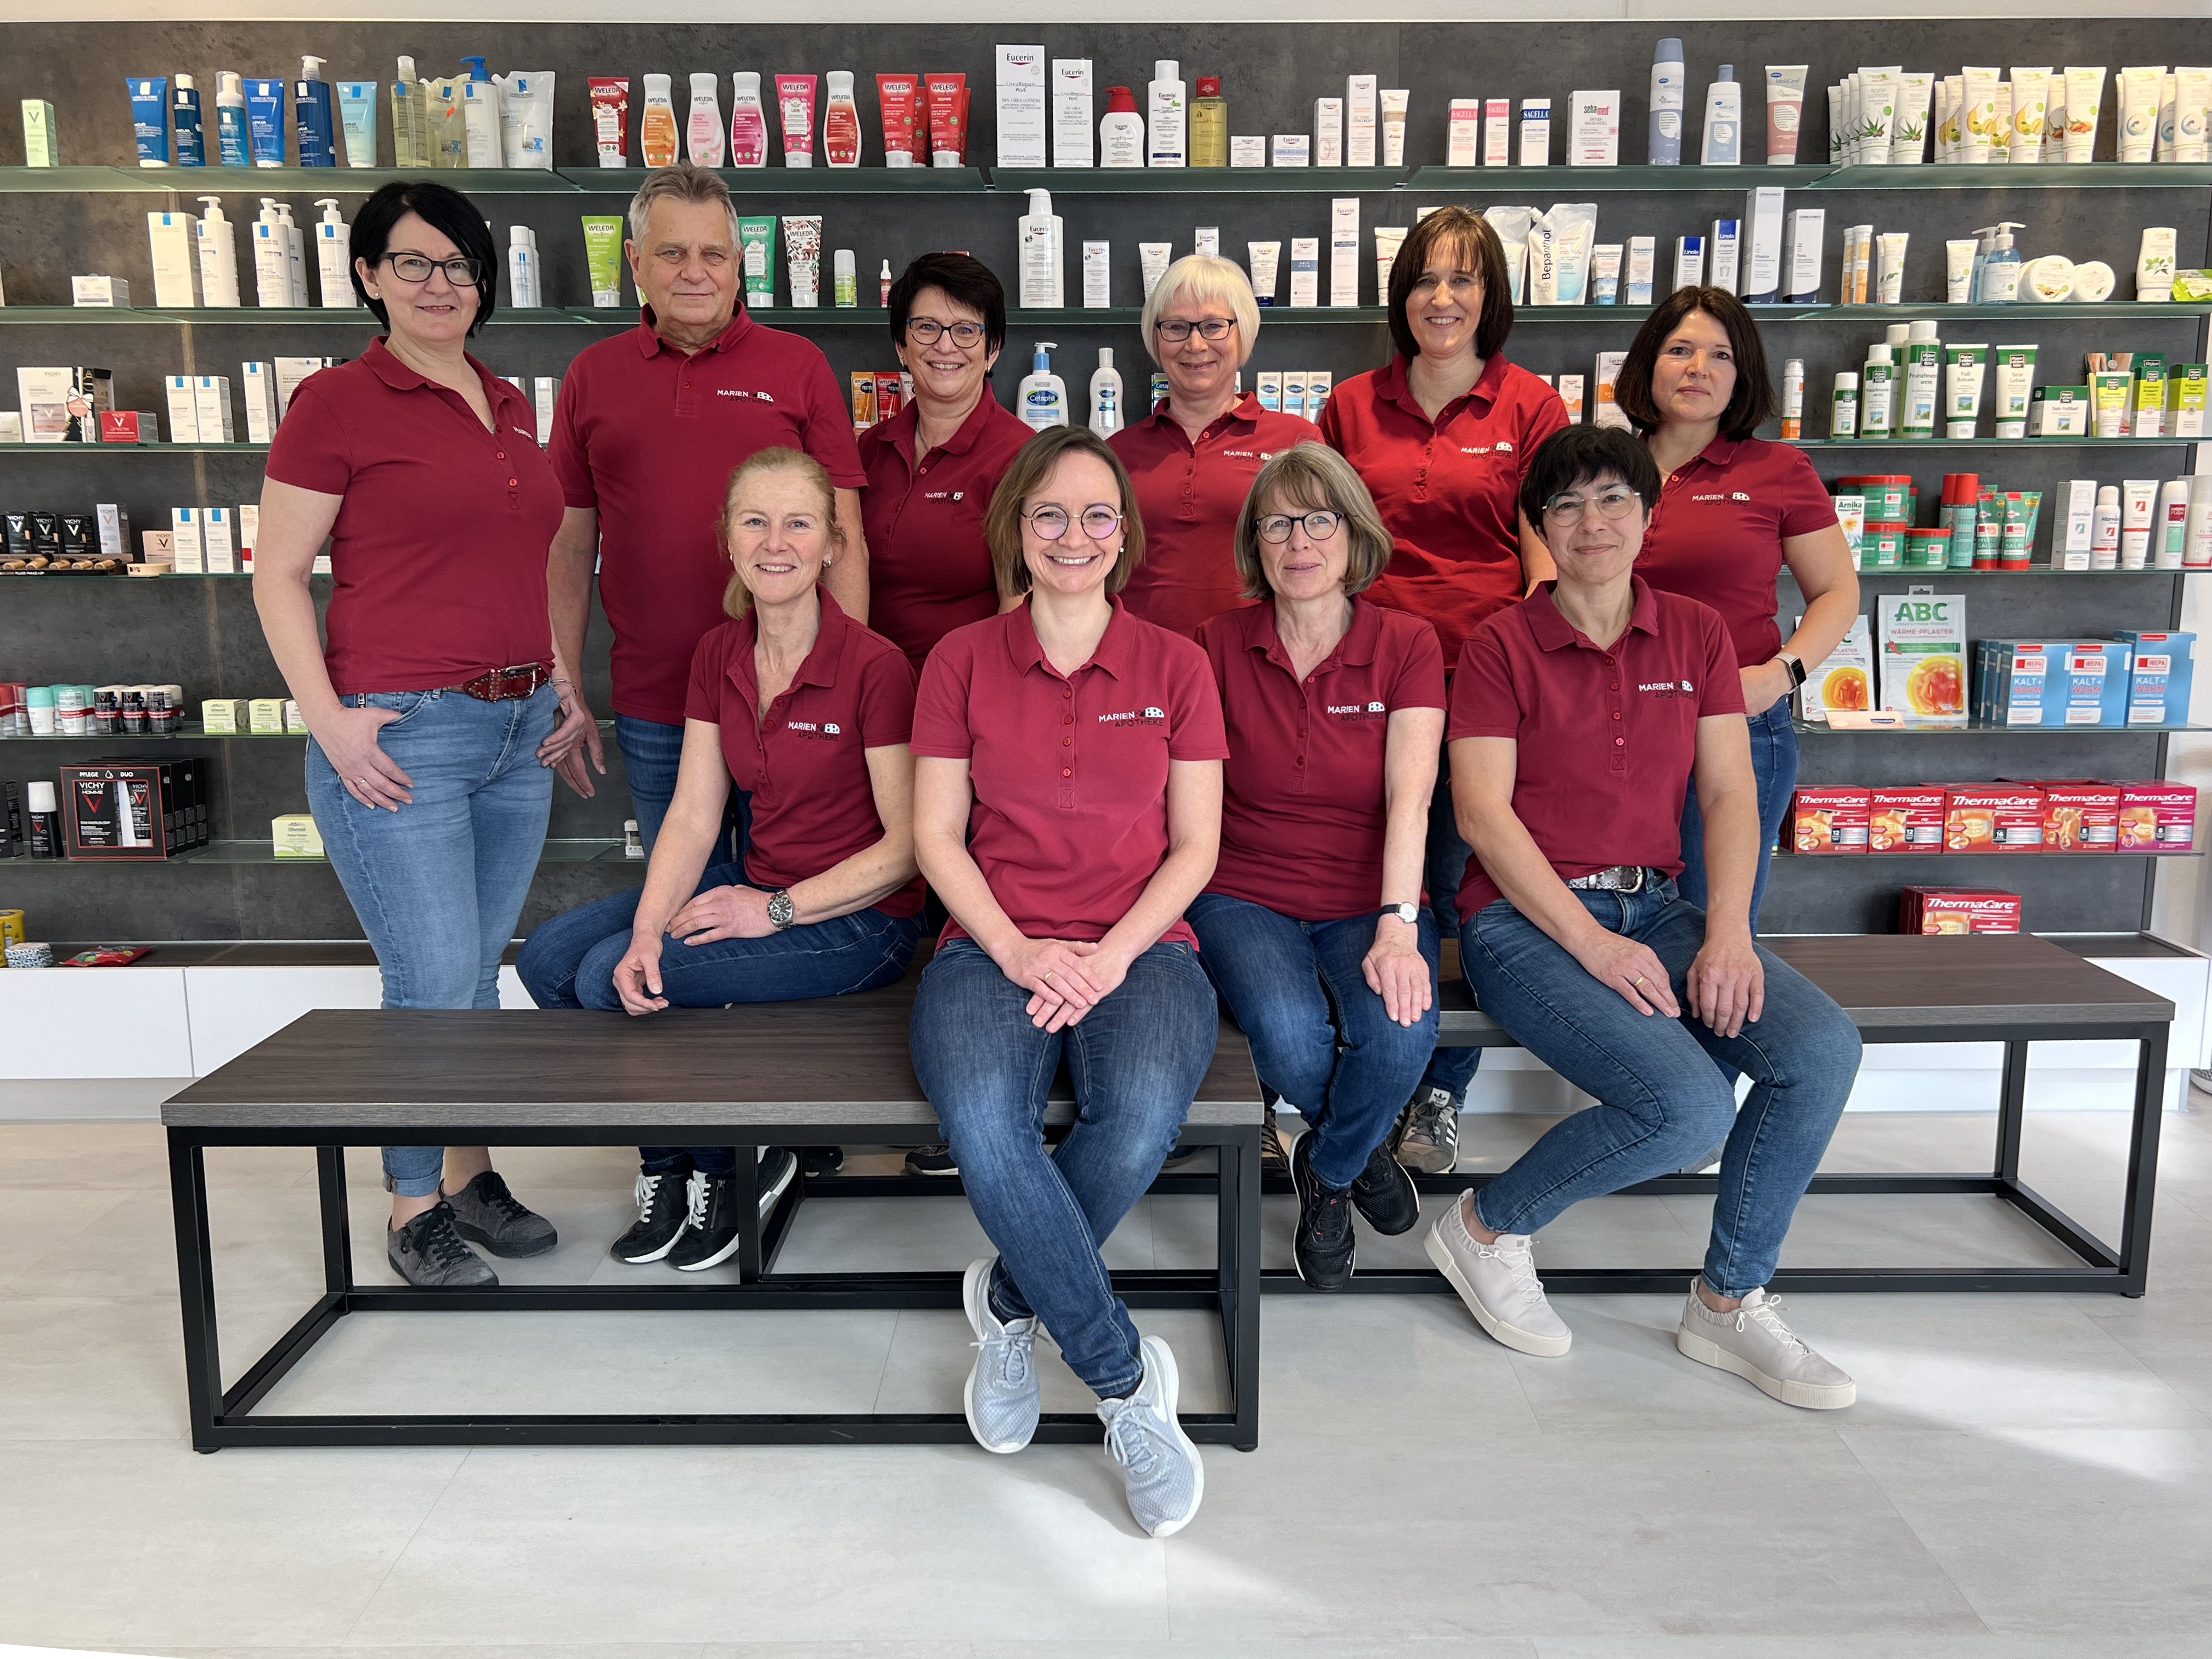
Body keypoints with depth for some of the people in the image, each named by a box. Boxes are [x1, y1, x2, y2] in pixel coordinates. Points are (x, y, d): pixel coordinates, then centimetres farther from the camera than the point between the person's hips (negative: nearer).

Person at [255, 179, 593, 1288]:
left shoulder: (510, 408, 15)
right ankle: (414, 1210, 16)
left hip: (518, 734, 6)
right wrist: (332, 723, -14)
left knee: (480, 973, 14)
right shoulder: (335, 404, -4)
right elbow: (278, 577, -5)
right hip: (400, 738, -6)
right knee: (432, 981, -3)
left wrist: (566, 685, 12)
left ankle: (470, 1174, 29)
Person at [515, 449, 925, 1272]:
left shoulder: (874, 667, -18)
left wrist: (776, 909, -18)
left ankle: (734, 1165, 8)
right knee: (549, 958, -2)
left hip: (856, 917, -7)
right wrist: (647, 931, -16)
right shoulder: (717, 657, 3)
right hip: (758, 886, 7)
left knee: (608, 980, -17)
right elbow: (692, 818, -1)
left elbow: (908, 844, -16)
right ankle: (670, 1162, 16)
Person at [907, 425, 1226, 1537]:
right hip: (994, 943, 0)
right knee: (982, 1124, -32)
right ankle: (1126, 1380, -14)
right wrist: (1020, 952, -10)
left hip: (1139, 946, 0)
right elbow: (936, 835, 6)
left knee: (1141, 1119, -33)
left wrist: (1111, 954, -10)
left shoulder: (1174, 666, 11)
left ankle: (1009, 1298, -3)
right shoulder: (963, 661, 11)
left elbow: (1195, 846, 6)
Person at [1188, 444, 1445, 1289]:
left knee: (1400, 1029, -30)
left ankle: (1327, 1173, 5)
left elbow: (1409, 797, -13)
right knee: (1289, 1032, -31)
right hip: (1243, 897, 0)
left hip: (1368, 903, 0)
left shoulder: (1407, 646, 0)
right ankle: (1363, 1149, 8)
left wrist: (1398, 926, -27)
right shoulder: (1220, 644, 2)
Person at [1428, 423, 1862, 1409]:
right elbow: (1481, 814, -10)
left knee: (1821, 1050, -19)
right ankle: (1488, 1227, 2)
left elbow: (1729, 794, 5)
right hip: (1526, 917, -5)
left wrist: (1728, 933, -10)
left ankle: (1728, 1304, 0)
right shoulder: (1501, 646, -2)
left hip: (1654, 905, 5)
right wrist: (1590, 942, -17)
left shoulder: (1696, 636, 11)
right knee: (1689, 1105, -26)